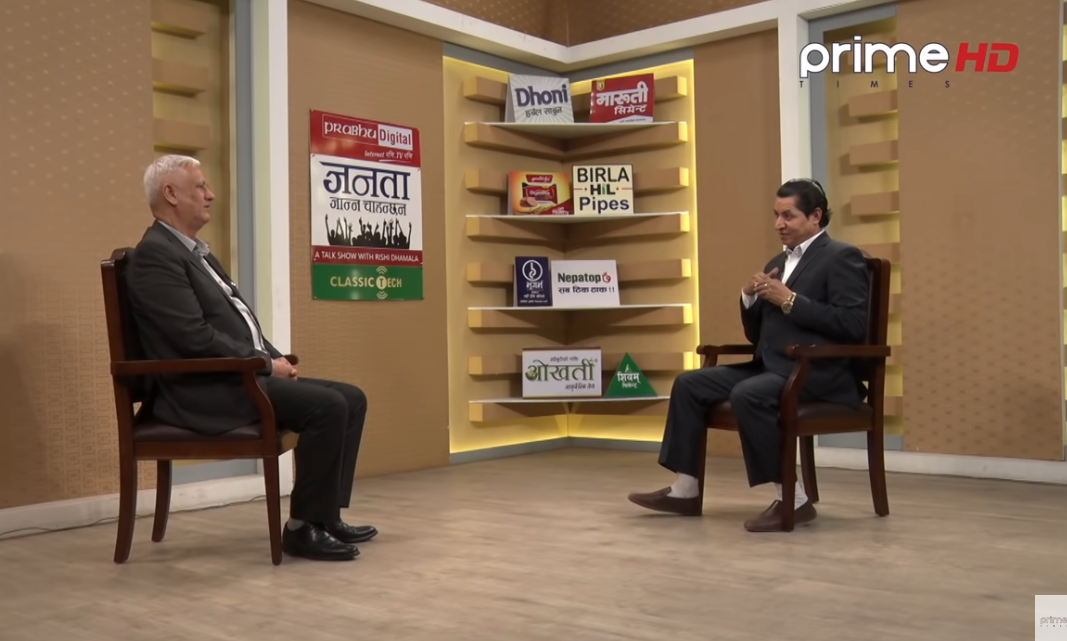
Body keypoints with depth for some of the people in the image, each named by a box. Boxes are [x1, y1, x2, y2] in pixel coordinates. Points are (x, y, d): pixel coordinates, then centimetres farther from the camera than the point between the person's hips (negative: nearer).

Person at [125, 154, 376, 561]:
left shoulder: (195, 251, 21)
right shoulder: (155, 255, -12)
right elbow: (195, 337, -20)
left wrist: (276, 360, 5)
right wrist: (267, 363, -14)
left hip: (241, 377, 10)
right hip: (205, 392, -10)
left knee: (351, 398, 3)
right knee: (327, 406, -24)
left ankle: (327, 516, 7)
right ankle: (303, 527, -12)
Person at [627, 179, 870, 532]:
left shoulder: (842, 257, -5)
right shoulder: (778, 263, 20)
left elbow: (853, 325, -18)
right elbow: (756, 335, 20)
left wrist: (790, 300, -17)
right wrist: (749, 296, 0)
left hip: (819, 372, -9)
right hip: (772, 367, 9)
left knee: (747, 395, -33)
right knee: (689, 384, -1)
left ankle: (792, 498, -21)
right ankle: (685, 490, 3)